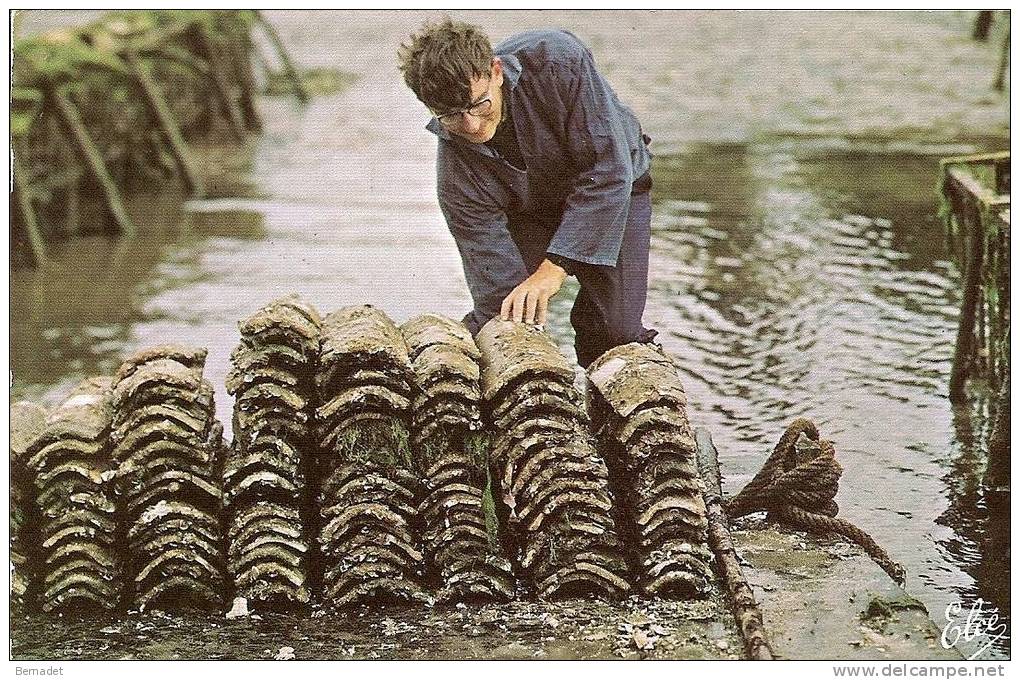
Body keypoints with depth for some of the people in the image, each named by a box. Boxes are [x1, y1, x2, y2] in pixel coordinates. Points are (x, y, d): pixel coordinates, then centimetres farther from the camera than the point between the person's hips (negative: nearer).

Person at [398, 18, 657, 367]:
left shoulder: (557, 61, -37)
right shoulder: (455, 172, -29)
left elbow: (609, 170, -36)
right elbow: (495, 279, -27)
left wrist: (554, 266, -41)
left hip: (614, 188, -1)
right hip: (527, 208, 1)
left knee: (614, 329, -15)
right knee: (493, 318, -14)